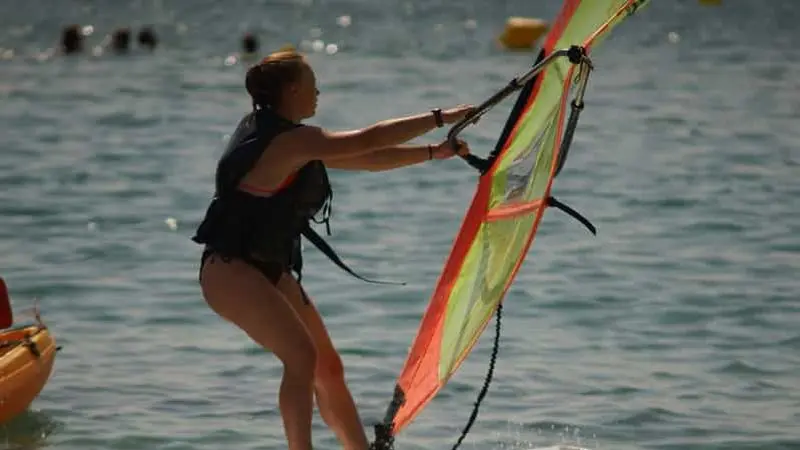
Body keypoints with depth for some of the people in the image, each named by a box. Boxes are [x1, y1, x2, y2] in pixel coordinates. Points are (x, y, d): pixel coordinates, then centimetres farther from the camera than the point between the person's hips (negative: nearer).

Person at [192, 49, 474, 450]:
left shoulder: (286, 139, 13)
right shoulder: (288, 140, -19)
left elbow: (364, 160, 16)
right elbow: (368, 141, -20)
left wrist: (435, 152, 12)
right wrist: (440, 118, -14)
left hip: (270, 270, 11)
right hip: (230, 271, -11)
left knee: (328, 365, 11)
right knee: (302, 356, -25)